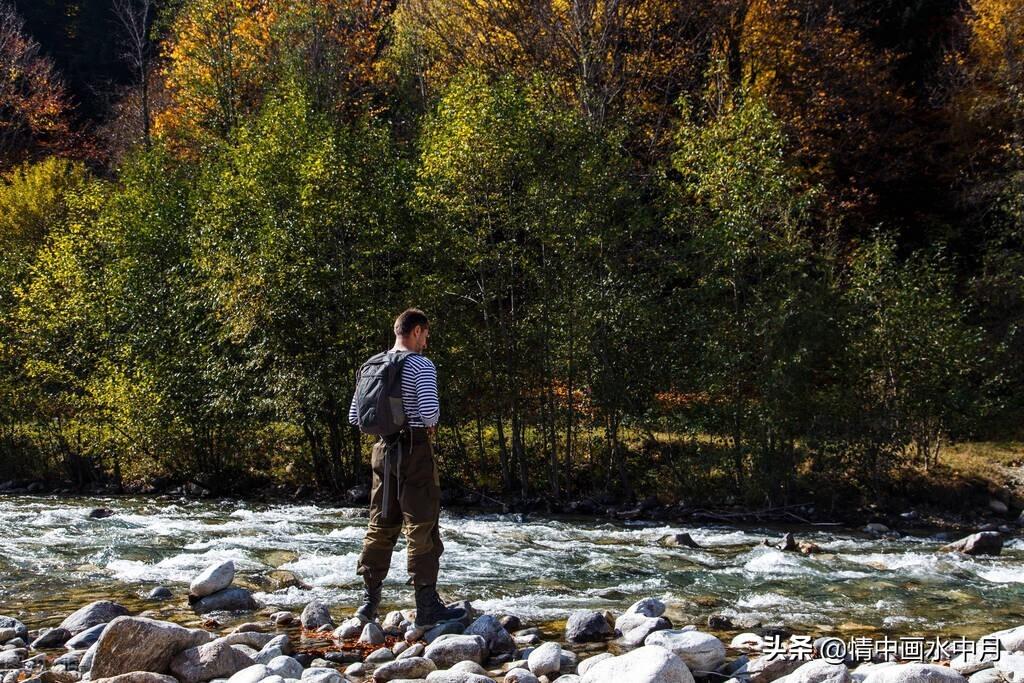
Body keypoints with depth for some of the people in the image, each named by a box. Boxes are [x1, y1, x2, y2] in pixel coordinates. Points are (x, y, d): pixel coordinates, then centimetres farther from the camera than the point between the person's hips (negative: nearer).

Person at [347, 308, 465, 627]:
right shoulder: (421, 365, -11)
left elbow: (355, 415, 14)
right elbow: (430, 410, -23)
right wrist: (430, 423, -1)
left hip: (383, 449, 7)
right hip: (415, 450, -7)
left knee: (381, 526, 12)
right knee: (422, 528, -2)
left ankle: (369, 600, 14)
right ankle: (427, 606, -1)